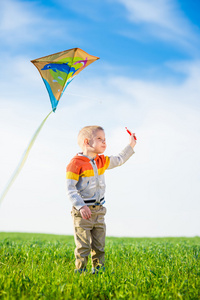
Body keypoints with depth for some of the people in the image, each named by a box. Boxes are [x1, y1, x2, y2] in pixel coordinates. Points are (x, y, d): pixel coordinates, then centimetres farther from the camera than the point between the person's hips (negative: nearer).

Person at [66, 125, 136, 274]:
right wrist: (81, 206, -25)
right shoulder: (76, 163, -12)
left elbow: (119, 160, 27)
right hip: (83, 212, -7)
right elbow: (70, 188, -15)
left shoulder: (102, 161, 10)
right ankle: (80, 271, 6)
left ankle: (98, 270, 20)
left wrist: (131, 145, 21)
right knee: (83, 246, -4)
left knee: (99, 246, 11)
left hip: (99, 211, 7)